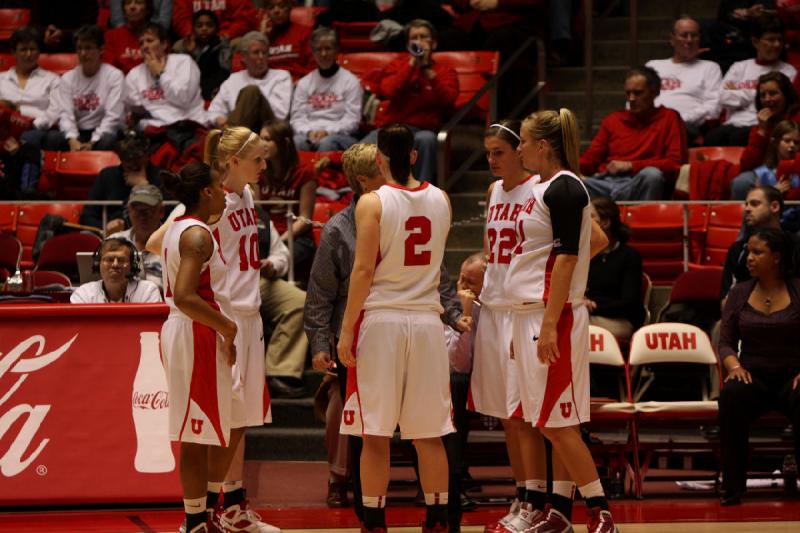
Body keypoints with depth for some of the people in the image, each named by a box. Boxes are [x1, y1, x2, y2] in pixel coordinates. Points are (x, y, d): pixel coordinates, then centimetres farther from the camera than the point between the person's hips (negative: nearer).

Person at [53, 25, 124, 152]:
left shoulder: (114, 76, -1)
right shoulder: (68, 78, 10)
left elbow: (113, 116, -9)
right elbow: (65, 114, -3)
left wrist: (92, 143, -21)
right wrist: (73, 140, -24)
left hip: (103, 132, -2)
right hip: (77, 133, 2)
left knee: (107, 141, -38)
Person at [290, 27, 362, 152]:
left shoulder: (350, 81, 9)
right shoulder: (304, 83, 19)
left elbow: (352, 120, 1)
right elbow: (297, 118, 13)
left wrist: (327, 131, -13)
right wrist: (309, 131, -9)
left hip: (342, 136, -2)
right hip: (309, 135, 2)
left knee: (327, 142, -38)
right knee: (297, 141, -33)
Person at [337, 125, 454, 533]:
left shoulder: (372, 203, -8)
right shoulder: (440, 200, 6)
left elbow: (363, 270, -12)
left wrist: (346, 330, -9)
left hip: (381, 320, -4)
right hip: (427, 319, 4)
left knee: (375, 433, 1)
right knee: (428, 433, 9)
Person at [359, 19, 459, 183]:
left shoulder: (445, 72, 17)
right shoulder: (397, 66, 21)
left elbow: (447, 99, -5)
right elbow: (388, 91, -1)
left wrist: (427, 68, -8)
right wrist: (411, 64, -2)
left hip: (423, 130, -1)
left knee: (425, 139, -39)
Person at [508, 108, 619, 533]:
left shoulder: (564, 188, -12)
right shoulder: (547, 188, 15)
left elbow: (567, 258, -18)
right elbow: (598, 240, 24)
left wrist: (549, 325, -23)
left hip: (552, 315, -10)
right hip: (529, 314, 10)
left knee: (558, 423, -9)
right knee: (549, 424, 11)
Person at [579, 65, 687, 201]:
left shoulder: (669, 118, 13)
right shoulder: (613, 120, 25)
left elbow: (674, 164, 2)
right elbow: (590, 160, 20)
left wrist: (631, 165, -6)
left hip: (640, 186, -3)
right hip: (605, 182, 3)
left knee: (652, 174, -39)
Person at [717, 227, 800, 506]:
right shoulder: (739, 293, 10)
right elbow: (726, 341, 10)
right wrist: (734, 366, -11)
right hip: (753, 376, 2)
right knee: (731, 396, -34)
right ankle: (732, 487, -29)